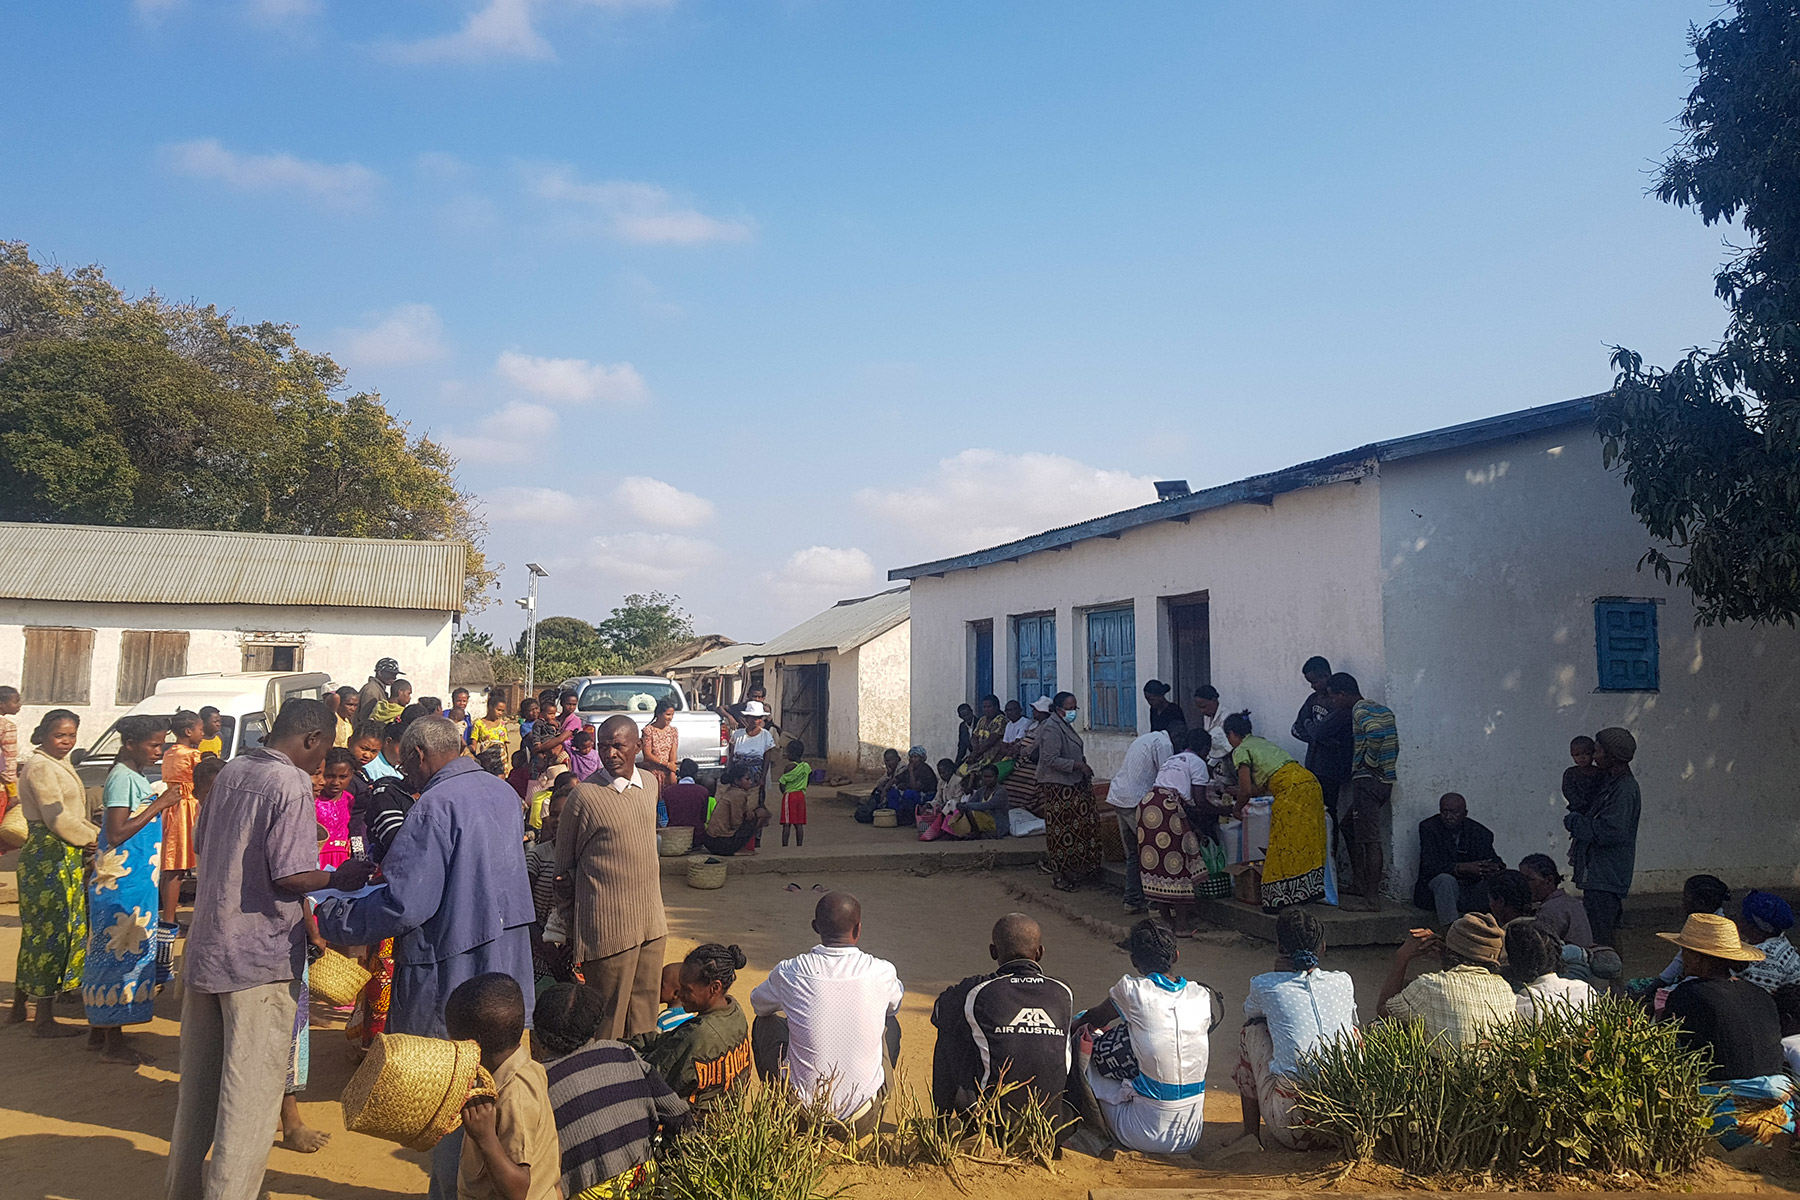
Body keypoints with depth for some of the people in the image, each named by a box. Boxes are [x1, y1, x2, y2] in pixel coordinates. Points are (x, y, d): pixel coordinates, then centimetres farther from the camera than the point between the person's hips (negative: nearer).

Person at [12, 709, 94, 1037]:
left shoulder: (59, 765, 16)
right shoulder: (40, 767, -14)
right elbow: (58, 820, -18)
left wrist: (95, 832, 6)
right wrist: (95, 837, -7)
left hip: (63, 857, 10)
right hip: (49, 858, -10)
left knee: (38, 933, 16)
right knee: (52, 934, -4)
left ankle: (20, 1004, 27)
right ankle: (45, 1019, 4)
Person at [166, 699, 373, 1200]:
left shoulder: (230, 771, 6)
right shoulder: (293, 785, -17)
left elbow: (200, 844, 17)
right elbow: (290, 877, -22)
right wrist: (340, 879, -6)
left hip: (206, 947, 8)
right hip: (261, 956, -8)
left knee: (199, 1078, 21)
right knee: (250, 1088, 2)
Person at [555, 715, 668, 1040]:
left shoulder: (649, 783, 6)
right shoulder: (585, 795, -13)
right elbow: (565, 864, -3)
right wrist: (571, 923, 3)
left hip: (650, 921, 6)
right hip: (608, 925, -6)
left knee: (644, 1010, 15)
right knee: (609, 1015, 4)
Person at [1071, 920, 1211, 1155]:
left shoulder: (1132, 990, -12)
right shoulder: (1202, 996, -1)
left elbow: (1094, 1019, 8)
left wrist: (1078, 1024, 32)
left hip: (1144, 1137, -4)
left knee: (1085, 1039, 12)